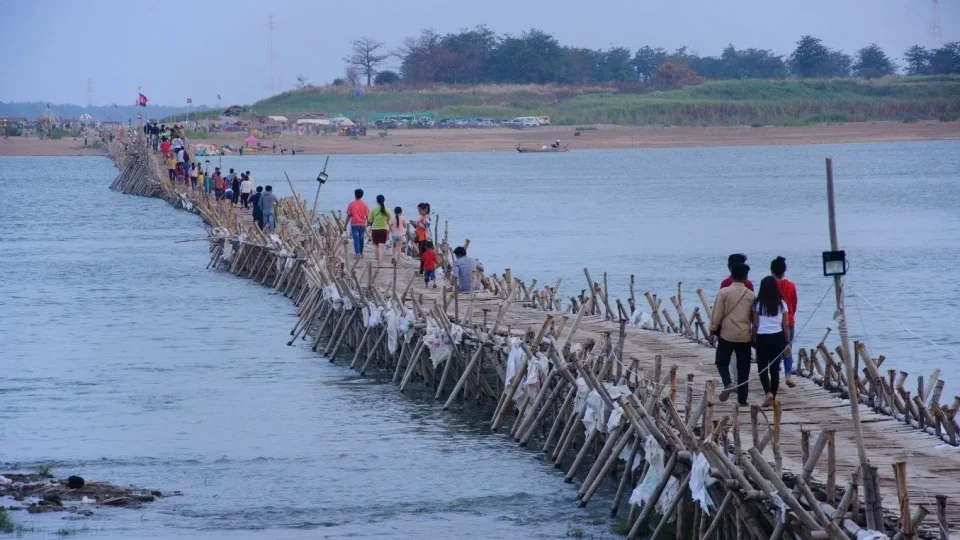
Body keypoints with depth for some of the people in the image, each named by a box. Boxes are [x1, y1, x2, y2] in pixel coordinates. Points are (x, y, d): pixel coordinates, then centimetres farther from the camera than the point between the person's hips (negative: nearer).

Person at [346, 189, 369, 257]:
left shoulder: (351, 204, -2)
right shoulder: (364, 205, 3)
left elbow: (349, 215, -2)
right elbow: (367, 216, 2)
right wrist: (366, 226, 10)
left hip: (354, 224, -2)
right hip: (362, 224, 2)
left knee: (356, 239, -7)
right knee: (361, 239, 14)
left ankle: (357, 252, -21)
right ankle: (361, 252, 24)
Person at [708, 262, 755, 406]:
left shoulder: (724, 292, -7)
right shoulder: (751, 295, 1)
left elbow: (717, 314, -7)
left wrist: (712, 332, 1)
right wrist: (755, 334, 22)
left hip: (726, 334, -2)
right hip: (745, 336, 2)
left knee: (722, 362, 14)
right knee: (743, 368, 7)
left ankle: (727, 383, -12)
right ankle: (742, 398, 8)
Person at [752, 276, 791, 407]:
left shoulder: (758, 304, -4)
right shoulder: (782, 304, 0)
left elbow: (755, 325, -2)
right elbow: (786, 326, 2)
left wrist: (754, 340, 9)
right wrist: (787, 343, 9)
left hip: (762, 338, -2)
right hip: (777, 338, 2)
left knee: (762, 367, 3)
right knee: (775, 368, 11)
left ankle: (768, 392, -20)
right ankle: (773, 398, 15)